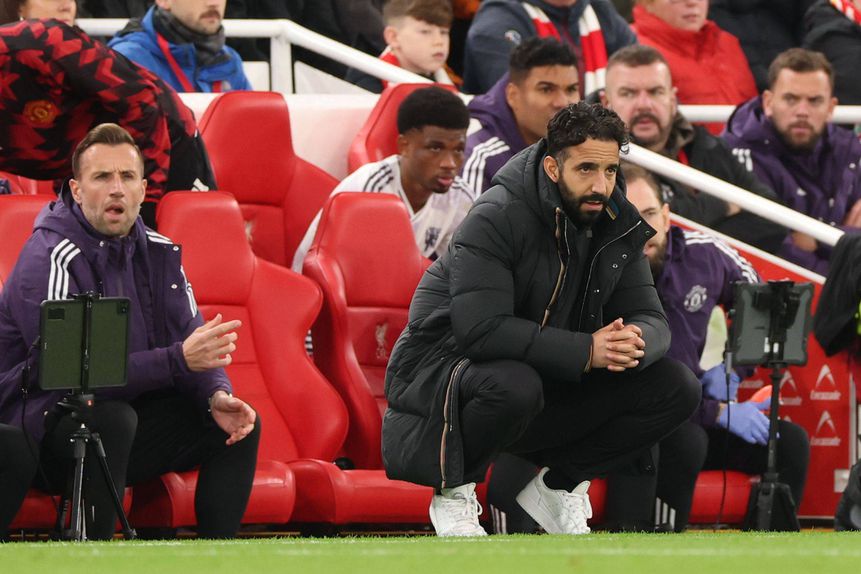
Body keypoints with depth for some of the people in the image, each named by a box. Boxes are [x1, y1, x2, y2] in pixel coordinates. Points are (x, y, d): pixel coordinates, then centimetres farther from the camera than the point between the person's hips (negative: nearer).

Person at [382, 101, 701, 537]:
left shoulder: (616, 226, -1)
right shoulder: (496, 218, -23)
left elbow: (650, 319, 0)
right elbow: (482, 330, -32)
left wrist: (634, 342, -26)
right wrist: (585, 350, -35)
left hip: (550, 379, 7)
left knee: (677, 389, -8)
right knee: (514, 386, -42)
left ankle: (558, 483, 7)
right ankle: (453, 492, -12)